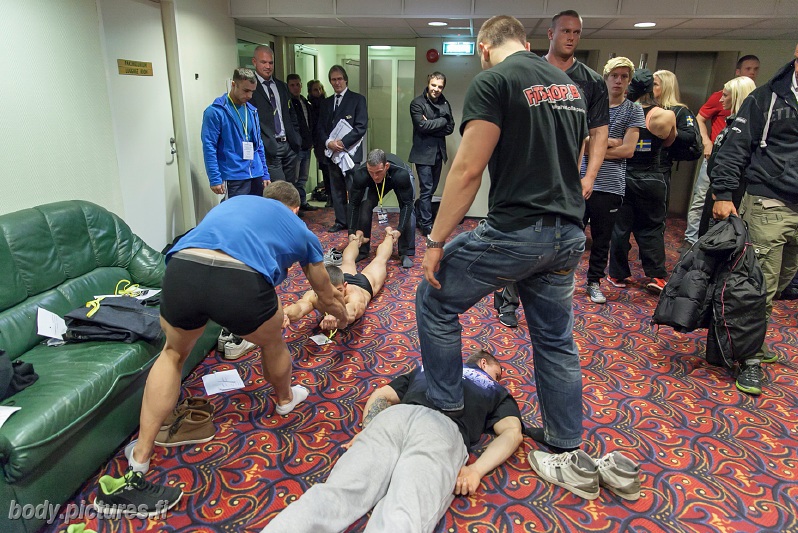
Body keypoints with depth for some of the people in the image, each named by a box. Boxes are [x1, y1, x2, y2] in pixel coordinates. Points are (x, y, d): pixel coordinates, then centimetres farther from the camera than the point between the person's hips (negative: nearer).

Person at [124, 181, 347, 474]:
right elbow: (326, 298, 40)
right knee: (272, 342, 31)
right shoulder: (301, 231, 28)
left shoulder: (235, 201, 37)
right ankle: (285, 398, 58)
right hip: (241, 282, -3)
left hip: (181, 272, 4)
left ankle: (141, 454, 37)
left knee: (173, 352, 33)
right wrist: (344, 315, 65)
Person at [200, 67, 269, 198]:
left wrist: (265, 174, 13)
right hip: (235, 178, -6)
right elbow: (209, 147, -10)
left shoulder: (252, 110, 11)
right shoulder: (215, 112, -8)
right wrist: (215, 179, -15)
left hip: (256, 176, 6)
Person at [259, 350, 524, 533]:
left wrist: (366, 432, 21)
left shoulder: (428, 367, 41)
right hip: (444, 431, -2)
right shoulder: (497, 390, 35)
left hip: (396, 415, 3)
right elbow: (512, 432, 16)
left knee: (336, 494, -17)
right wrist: (476, 470, 5)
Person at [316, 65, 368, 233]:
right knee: (336, 190, 9)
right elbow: (320, 129, 13)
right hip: (332, 152, 5)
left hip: (350, 151, -5)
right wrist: (328, 142, -8)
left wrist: (342, 142, -15)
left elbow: (361, 127, -8)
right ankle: (341, 221, 18)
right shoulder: (326, 103, 16)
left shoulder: (358, 99, 1)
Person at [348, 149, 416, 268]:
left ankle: (405, 253, -8)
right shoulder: (360, 174, -38)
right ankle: (362, 250, -1)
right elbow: (354, 203, -27)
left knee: (408, 212, -22)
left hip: (399, 180, -2)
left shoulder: (402, 174, -45)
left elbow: (407, 204, -36)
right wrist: (353, 231, -33)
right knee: (365, 207, -17)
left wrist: (399, 230, -45)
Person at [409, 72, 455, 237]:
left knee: (432, 188, 13)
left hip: (438, 151, 6)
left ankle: (418, 215, 31)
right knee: (426, 189, -6)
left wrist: (431, 125, -11)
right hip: (423, 152, -6)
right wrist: (442, 121, -10)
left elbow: (450, 128, 2)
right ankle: (426, 225, 1)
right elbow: (422, 125, -20)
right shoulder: (417, 103, -7)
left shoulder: (445, 103, 9)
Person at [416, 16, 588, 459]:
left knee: (434, 300, 11)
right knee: (556, 340, 18)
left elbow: (468, 170, -14)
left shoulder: (492, 81, -7)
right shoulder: (570, 86, 18)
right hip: (568, 236, 8)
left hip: (515, 231, -8)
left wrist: (436, 241, -10)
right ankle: (566, 444, 31)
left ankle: (446, 410, 20)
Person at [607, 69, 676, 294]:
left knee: (620, 227, 10)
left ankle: (618, 275, 17)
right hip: (651, 180, 0)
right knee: (651, 228, 12)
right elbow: (668, 141, 8)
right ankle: (656, 275, 12)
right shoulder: (665, 116, -11)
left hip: (622, 177, 1)